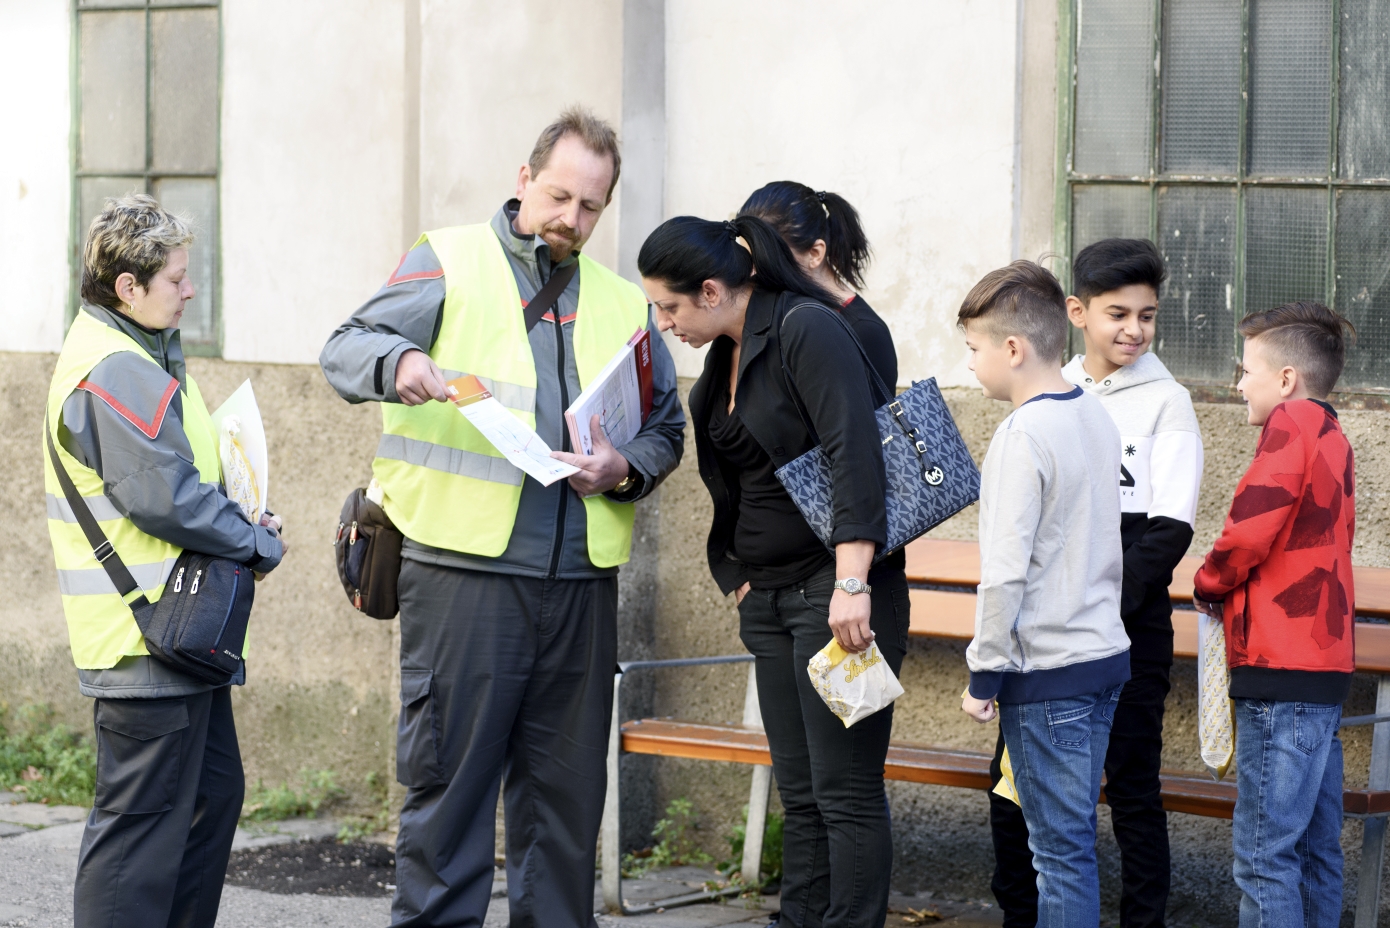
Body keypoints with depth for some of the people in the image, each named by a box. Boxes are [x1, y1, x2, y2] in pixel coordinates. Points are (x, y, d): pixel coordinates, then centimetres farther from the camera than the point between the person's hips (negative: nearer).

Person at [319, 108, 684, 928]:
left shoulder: (622, 302, 18)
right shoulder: (450, 262, 5)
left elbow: (667, 427, 21)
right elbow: (346, 352, -4)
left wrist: (627, 467, -1)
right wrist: (398, 362, -27)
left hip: (581, 581, 4)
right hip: (465, 571, -4)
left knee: (568, 785, 8)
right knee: (450, 773, -4)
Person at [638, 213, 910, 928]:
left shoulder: (806, 329, -14)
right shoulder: (725, 357, 13)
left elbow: (855, 453, -22)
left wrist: (852, 584, -28)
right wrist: (740, 580, 15)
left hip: (839, 592, -9)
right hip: (771, 597, 9)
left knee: (846, 792, -7)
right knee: (799, 794, 10)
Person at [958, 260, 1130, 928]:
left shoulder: (1023, 435, -17)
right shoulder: (1097, 418, 9)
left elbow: (1004, 572, -20)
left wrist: (984, 673, -12)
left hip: (1046, 672, -9)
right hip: (1106, 651, 9)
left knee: (1061, 845, -3)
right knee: (1071, 836, 15)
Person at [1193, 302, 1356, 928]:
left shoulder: (1291, 424, -10)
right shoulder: (1331, 436, 18)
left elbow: (1248, 531, -17)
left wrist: (1209, 586, 2)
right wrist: (1232, 593, 9)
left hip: (1280, 668, -10)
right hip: (1325, 664, 10)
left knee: (1264, 853, -9)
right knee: (1314, 847, 12)